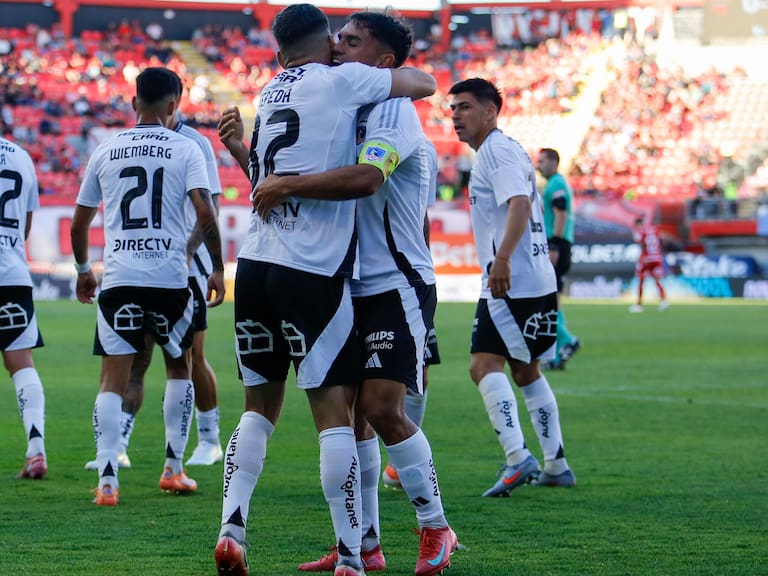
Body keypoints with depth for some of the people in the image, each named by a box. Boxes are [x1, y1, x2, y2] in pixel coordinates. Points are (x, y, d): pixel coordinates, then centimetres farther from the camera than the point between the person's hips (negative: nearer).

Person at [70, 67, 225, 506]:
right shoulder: (185, 149, 1)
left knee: (113, 379, 1)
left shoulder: (106, 151, 10)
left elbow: (79, 224, 16)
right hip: (170, 278, -1)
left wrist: (83, 269, 31)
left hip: (118, 279, 1)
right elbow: (205, 212, -11)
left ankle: (107, 480, -11)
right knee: (179, 367, 20)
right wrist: (218, 268, -1)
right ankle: (174, 469, 20)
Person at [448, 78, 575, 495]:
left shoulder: (497, 151, -10)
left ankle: (518, 458, -27)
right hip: (537, 280, 11)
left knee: (485, 364, -17)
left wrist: (501, 260, -34)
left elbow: (519, 204, -25)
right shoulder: (508, 149, 22)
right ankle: (555, 465, 22)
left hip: (511, 283, -11)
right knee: (524, 370, 18)